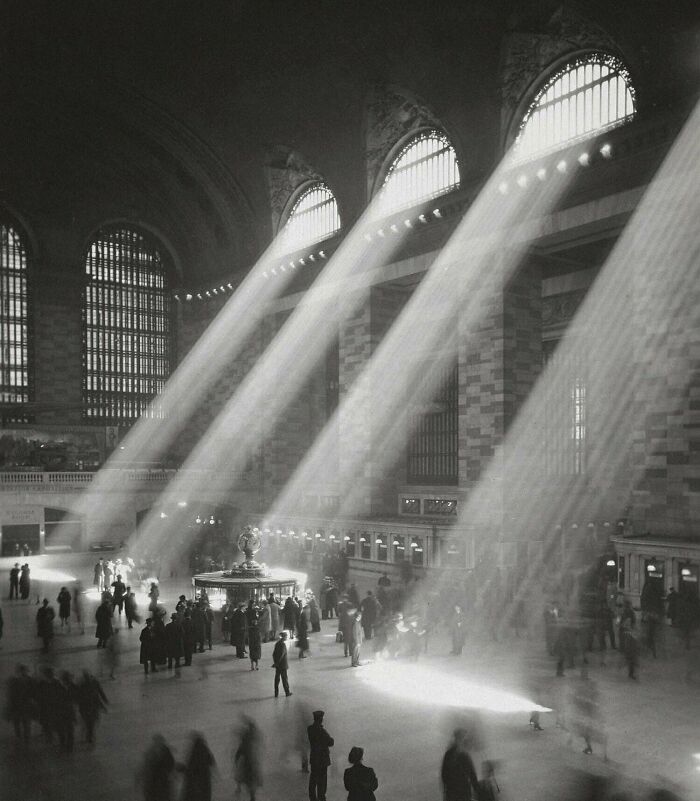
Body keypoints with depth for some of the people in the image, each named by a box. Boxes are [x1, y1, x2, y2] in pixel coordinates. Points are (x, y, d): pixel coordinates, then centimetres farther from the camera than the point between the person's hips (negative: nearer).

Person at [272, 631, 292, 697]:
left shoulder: (277, 643, 5)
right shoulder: (283, 644, -18)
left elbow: (273, 654, 8)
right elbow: (281, 655, -21)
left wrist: (275, 662, 12)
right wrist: (276, 663, -14)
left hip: (277, 665, 7)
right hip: (282, 665, -7)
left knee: (277, 678, 11)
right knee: (284, 678, 3)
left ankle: (276, 693, 15)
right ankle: (287, 692, 12)